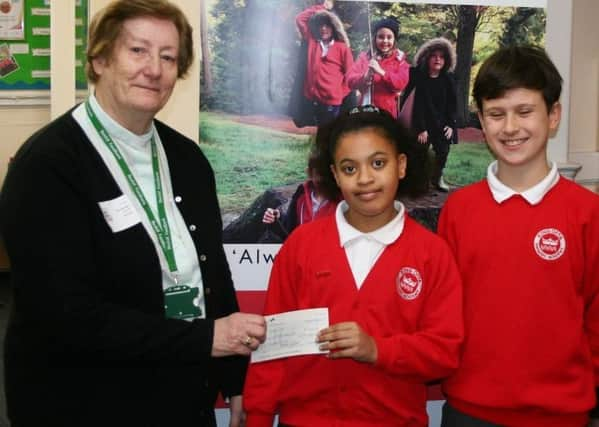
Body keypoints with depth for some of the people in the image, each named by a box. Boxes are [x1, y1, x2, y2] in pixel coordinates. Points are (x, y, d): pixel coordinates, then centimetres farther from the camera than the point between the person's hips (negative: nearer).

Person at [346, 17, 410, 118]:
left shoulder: (400, 59, 5)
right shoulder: (365, 56, 10)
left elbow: (401, 83, -10)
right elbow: (350, 79, 1)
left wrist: (381, 72, -21)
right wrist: (364, 77, -20)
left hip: (389, 112, -1)